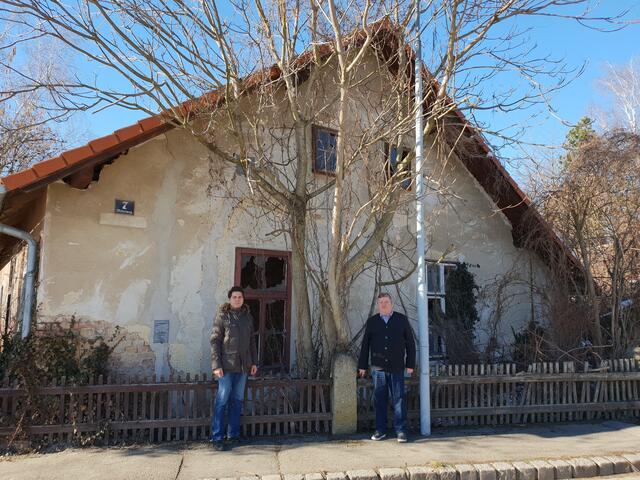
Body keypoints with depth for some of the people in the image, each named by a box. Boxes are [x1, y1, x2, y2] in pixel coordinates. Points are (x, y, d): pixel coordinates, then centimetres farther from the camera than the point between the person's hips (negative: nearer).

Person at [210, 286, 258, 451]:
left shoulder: (247, 316, 11)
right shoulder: (222, 316, -4)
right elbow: (215, 341, -7)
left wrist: (254, 362, 10)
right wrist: (216, 365, -14)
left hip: (243, 366, 5)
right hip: (227, 366, -5)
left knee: (237, 400, 11)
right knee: (222, 401, -3)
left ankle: (233, 435, 21)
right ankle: (217, 438, 4)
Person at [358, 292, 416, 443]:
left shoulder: (402, 320, 5)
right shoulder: (372, 321, 8)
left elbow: (410, 343, 5)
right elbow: (365, 344, 9)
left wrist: (410, 364, 0)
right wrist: (362, 365, 7)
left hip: (397, 368, -1)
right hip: (378, 368, 2)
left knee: (398, 399, 1)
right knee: (379, 400, 6)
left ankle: (401, 431, 8)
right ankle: (380, 430, 15)